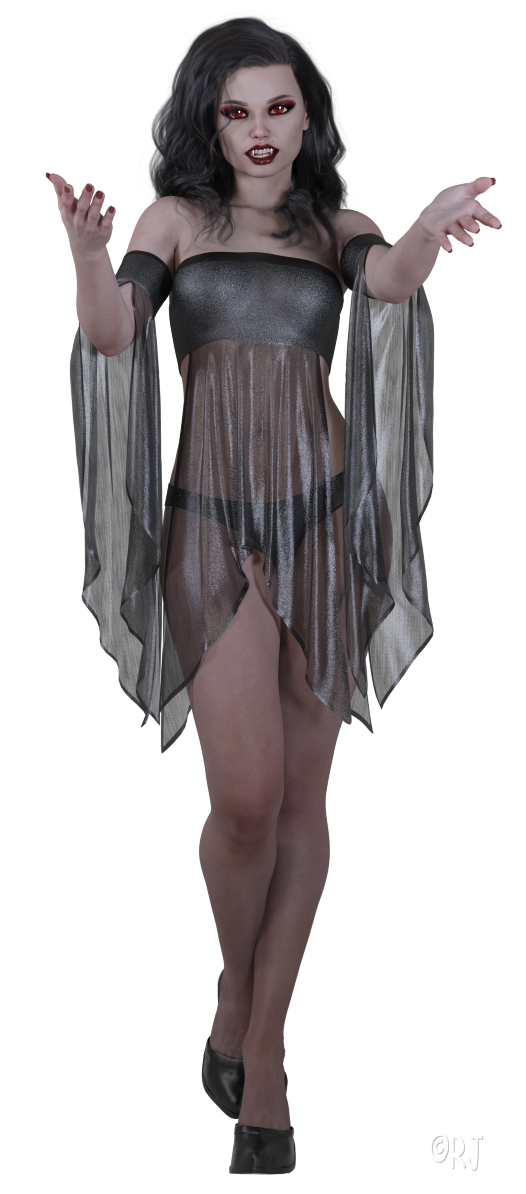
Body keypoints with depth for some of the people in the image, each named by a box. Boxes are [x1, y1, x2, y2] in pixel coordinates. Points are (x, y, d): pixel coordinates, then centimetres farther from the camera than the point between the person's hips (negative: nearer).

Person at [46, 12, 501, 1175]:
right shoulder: (176, 217, 5)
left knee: (303, 795, 4)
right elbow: (113, 332, -11)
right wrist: (87, 255, -33)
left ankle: (262, 1051, 18)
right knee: (246, 796, -12)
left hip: (324, 521, 2)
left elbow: (390, 278, -14)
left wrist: (433, 226, -37)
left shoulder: (336, 228, 9)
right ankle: (236, 984, 20)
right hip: (212, 527, -2)